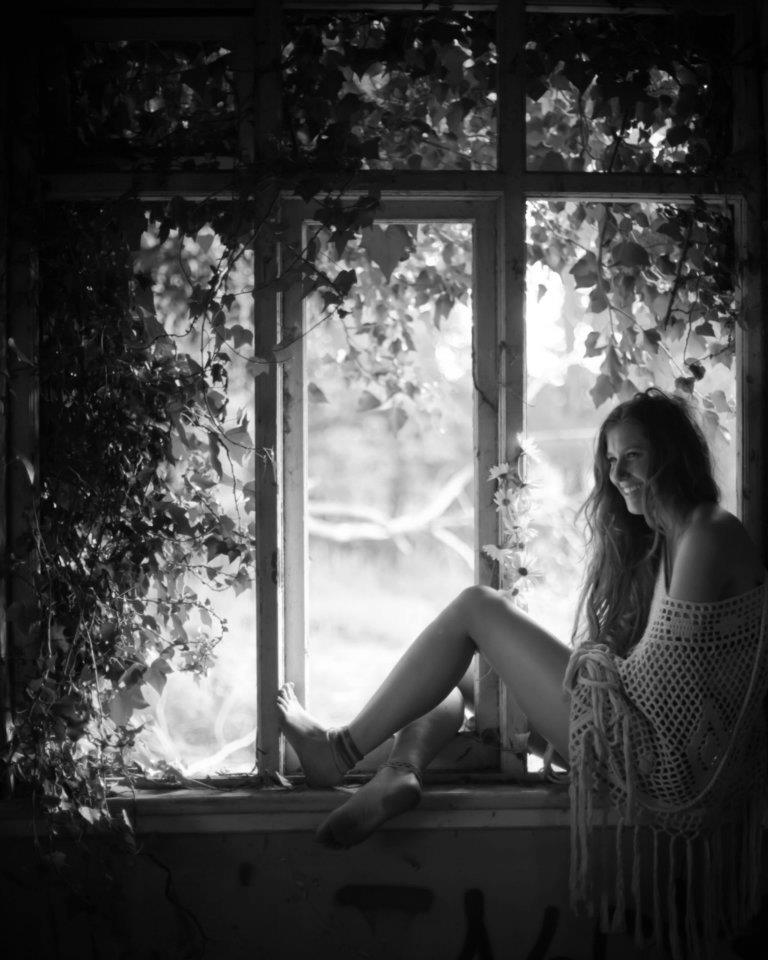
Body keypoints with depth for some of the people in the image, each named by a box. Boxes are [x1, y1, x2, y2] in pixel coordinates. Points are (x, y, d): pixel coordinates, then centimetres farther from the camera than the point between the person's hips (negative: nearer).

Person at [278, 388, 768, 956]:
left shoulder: (710, 535, -12)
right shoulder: (655, 540, 18)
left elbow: (656, 674, -13)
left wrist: (595, 660, 0)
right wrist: (597, 657, 4)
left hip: (663, 757, -10)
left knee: (477, 606, -8)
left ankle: (343, 751, -2)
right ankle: (401, 770, -14)